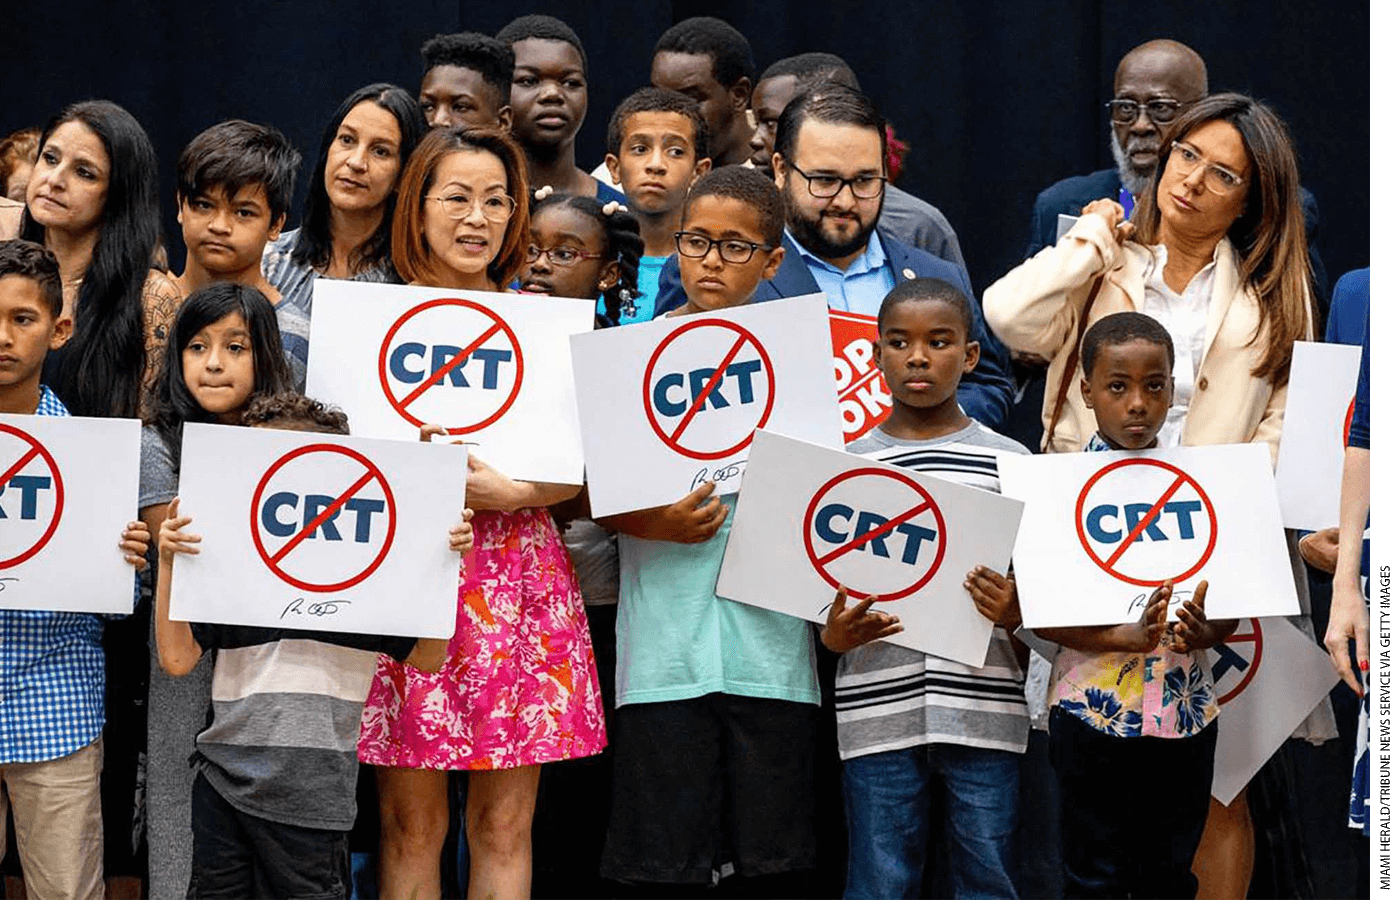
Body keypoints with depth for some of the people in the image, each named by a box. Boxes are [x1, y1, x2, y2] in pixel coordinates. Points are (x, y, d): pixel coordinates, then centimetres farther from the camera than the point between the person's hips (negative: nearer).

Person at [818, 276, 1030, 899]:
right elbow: (826, 597, 11)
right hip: (878, 713, 0)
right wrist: (835, 634, -10)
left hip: (984, 708, 0)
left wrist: (1012, 613, -13)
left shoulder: (1009, 462, 6)